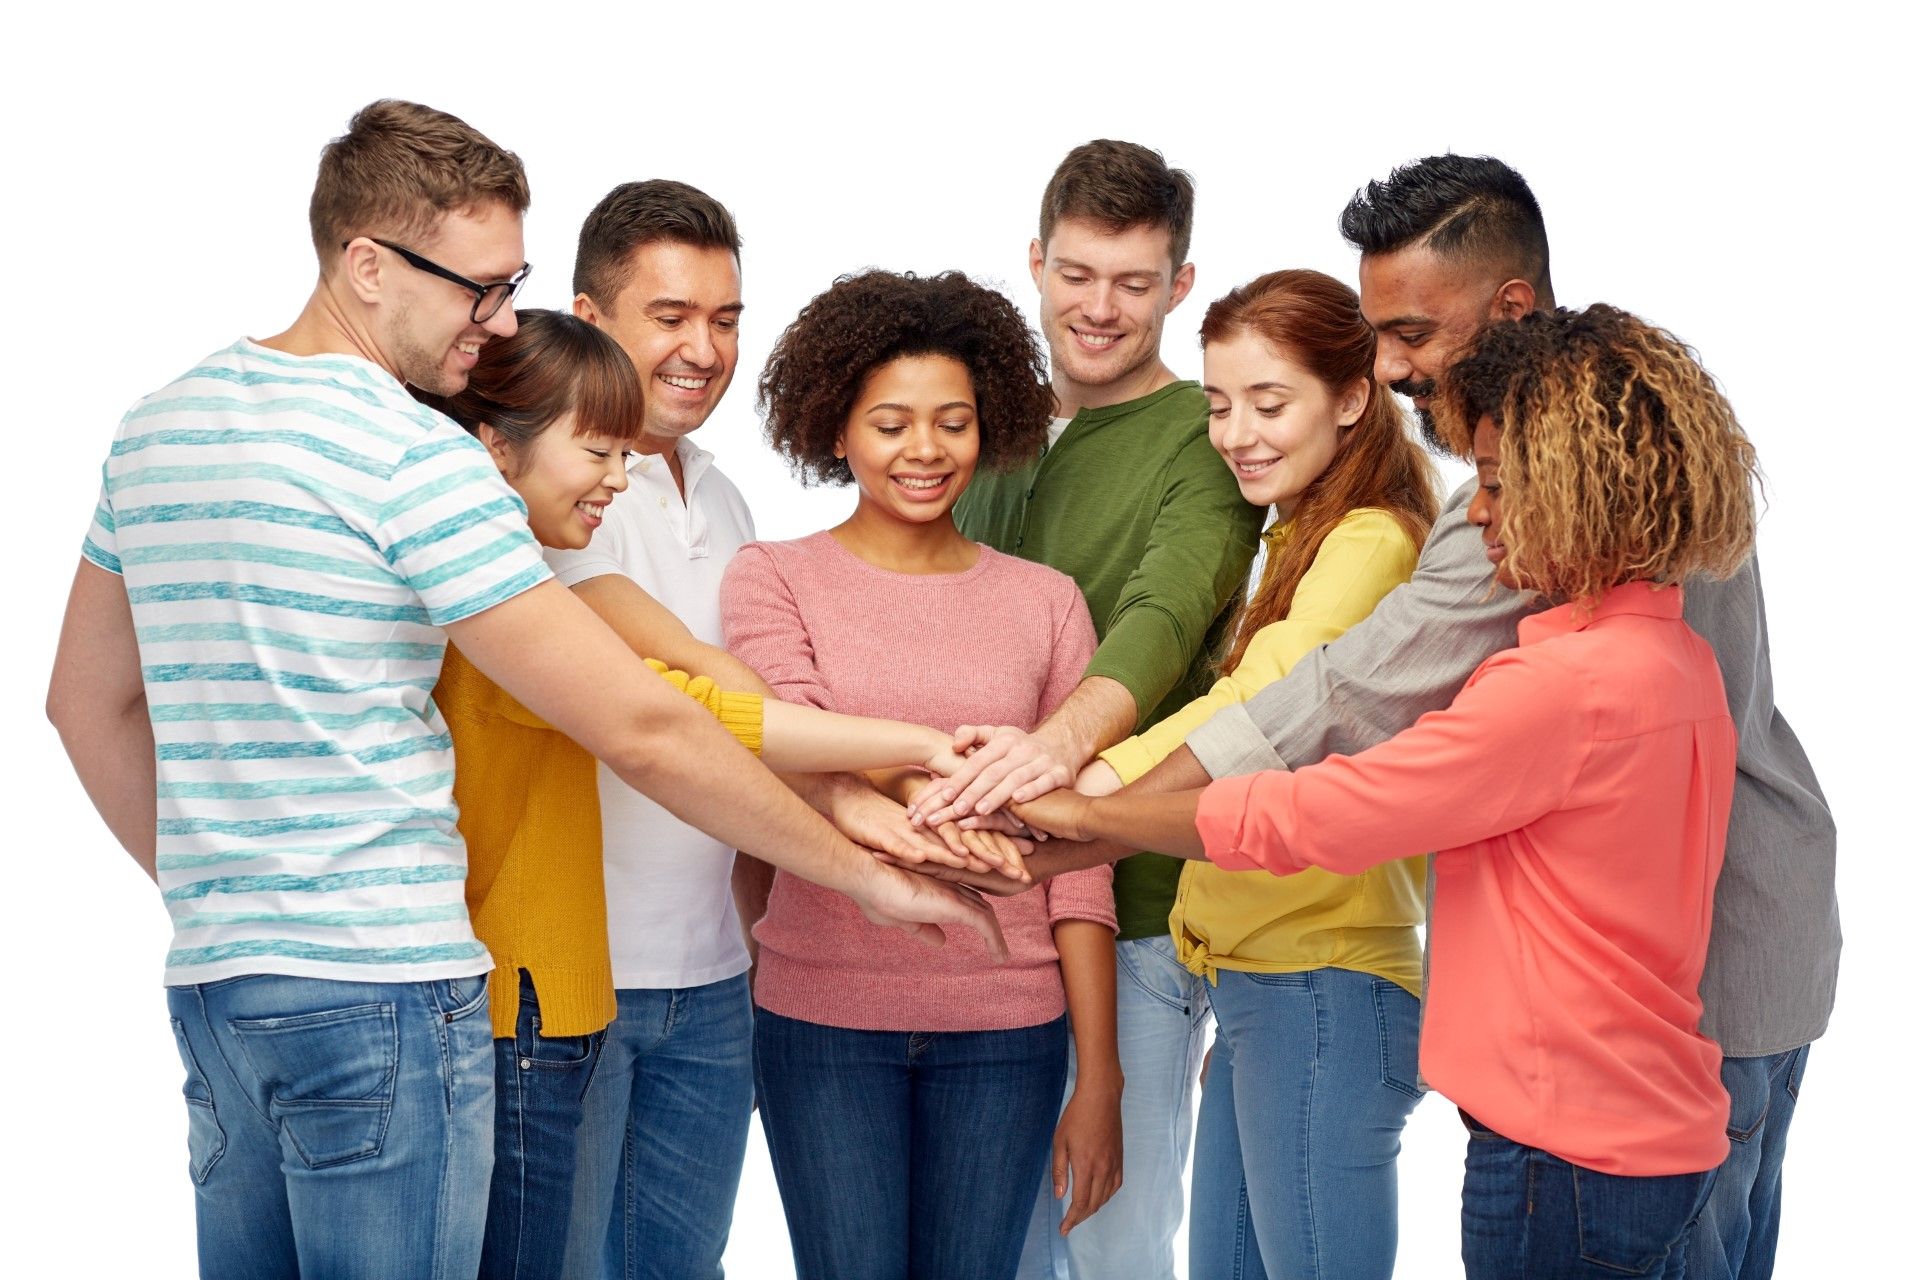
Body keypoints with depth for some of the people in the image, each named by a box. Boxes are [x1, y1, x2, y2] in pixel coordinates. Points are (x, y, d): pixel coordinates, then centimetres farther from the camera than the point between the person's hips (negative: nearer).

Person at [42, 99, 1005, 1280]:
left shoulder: (156, 427, 11)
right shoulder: (415, 454, -14)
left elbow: (88, 705, 19)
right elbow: (640, 728, -15)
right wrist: (863, 873, -7)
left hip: (209, 980, 8)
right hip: (379, 988, -8)